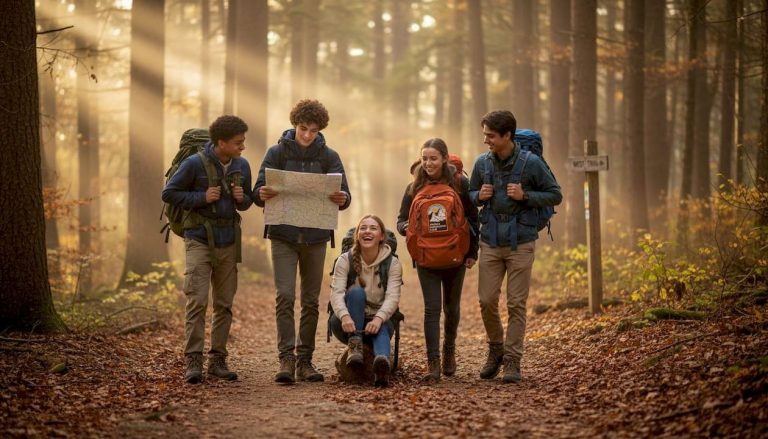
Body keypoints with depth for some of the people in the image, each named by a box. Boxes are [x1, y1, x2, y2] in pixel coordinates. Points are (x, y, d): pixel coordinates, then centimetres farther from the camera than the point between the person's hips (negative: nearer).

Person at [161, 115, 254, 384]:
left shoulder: (242, 166, 6)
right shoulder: (195, 164, -10)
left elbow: (248, 200, 18)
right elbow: (169, 193, -4)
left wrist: (242, 198, -6)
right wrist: (202, 197, -15)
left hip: (228, 241, 5)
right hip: (200, 239, -5)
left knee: (224, 303, 7)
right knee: (197, 301, -11)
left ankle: (218, 359, 15)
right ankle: (193, 361, -9)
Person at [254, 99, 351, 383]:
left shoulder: (328, 157, 3)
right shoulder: (277, 152, 0)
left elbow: (344, 194, -4)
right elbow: (258, 191, -4)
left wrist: (342, 199, -28)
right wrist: (263, 193, -29)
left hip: (315, 237, 2)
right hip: (283, 235, -2)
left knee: (311, 301, 6)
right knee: (285, 296, -11)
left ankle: (305, 360, 13)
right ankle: (286, 358, -11)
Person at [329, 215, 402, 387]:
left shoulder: (392, 263, -4)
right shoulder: (345, 260, -4)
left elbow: (392, 297, -17)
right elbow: (336, 293, -17)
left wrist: (378, 318, -38)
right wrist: (345, 316, -40)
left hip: (378, 321, 0)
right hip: (348, 324, 0)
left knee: (381, 329, -36)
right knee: (356, 292, -28)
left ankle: (382, 361, -69)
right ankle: (354, 346, -36)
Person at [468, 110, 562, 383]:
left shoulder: (531, 163, -8)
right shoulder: (482, 163, 2)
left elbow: (555, 195, -2)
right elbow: (471, 195, 16)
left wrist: (525, 196, -17)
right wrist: (480, 196, -7)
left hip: (520, 243, -3)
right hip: (490, 242, 3)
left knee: (516, 304, -1)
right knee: (486, 301, 3)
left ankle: (512, 360, 7)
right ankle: (495, 350, 25)